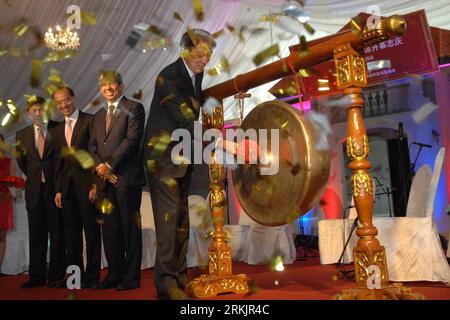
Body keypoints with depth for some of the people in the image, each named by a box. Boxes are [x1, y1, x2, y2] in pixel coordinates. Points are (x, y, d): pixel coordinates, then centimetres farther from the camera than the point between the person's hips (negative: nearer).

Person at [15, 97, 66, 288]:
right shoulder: (22, 135, 9)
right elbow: (21, 161, 20)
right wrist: (34, 178, 13)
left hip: (55, 188, -3)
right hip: (34, 189, 3)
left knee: (57, 232, 3)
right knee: (36, 234, 8)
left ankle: (56, 275, 11)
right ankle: (36, 276, 17)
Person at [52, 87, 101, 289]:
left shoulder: (89, 121, -2)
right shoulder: (58, 129, 18)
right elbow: (59, 160, 17)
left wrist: (96, 183, -13)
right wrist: (58, 189, 10)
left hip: (87, 184, -6)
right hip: (67, 187, 6)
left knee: (92, 232, 1)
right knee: (71, 234, 9)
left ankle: (92, 277, 9)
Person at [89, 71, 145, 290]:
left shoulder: (134, 108, 0)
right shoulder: (99, 115, 21)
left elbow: (132, 140, -10)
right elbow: (93, 146, 15)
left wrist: (109, 165, -11)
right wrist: (100, 168, -3)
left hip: (127, 177, -6)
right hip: (105, 179, 6)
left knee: (130, 228, -1)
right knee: (109, 227, 9)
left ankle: (131, 277, 7)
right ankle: (114, 274, 18)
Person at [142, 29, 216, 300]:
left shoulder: (196, 74, 9)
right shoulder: (169, 77, -16)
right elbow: (185, 119, -26)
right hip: (163, 155, -8)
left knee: (182, 219, 10)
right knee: (168, 215, -9)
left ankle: (180, 276, 19)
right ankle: (167, 282, -1)